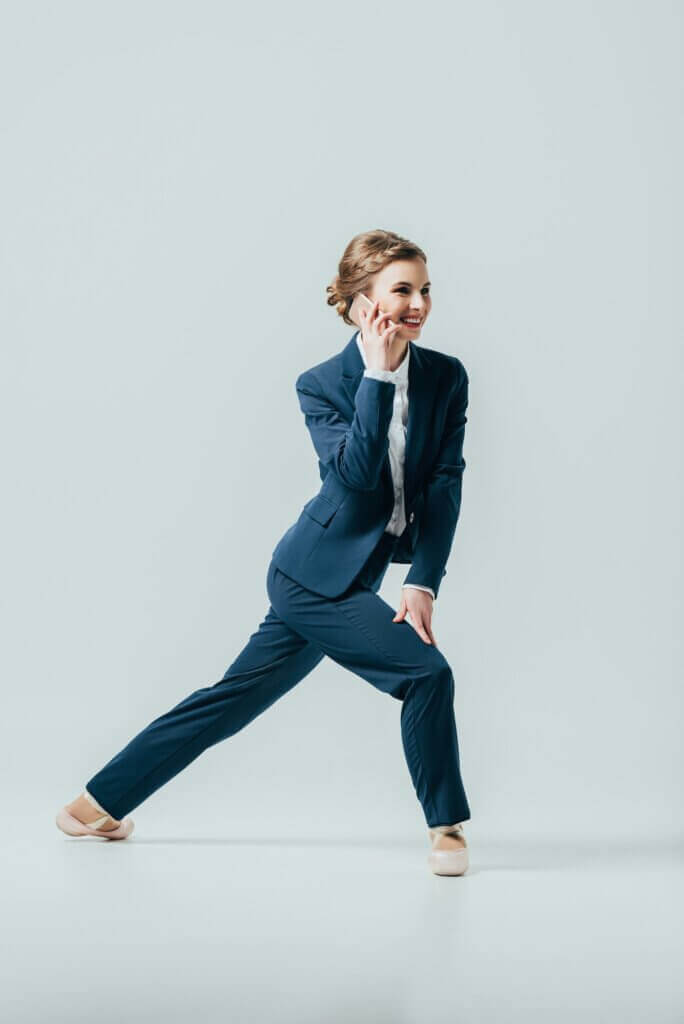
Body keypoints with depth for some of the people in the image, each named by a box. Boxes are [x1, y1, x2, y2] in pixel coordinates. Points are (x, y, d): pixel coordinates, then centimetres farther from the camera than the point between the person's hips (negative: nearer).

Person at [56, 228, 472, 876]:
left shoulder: (447, 377, -1)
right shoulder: (321, 383, -11)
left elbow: (445, 486, -4)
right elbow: (355, 473, -26)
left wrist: (422, 581, -13)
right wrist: (378, 373, -26)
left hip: (326, 580, 6)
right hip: (317, 575, -6)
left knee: (236, 698, 14)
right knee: (427, 669, -16)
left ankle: (98, 803, 29)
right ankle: (446, 827, 3)